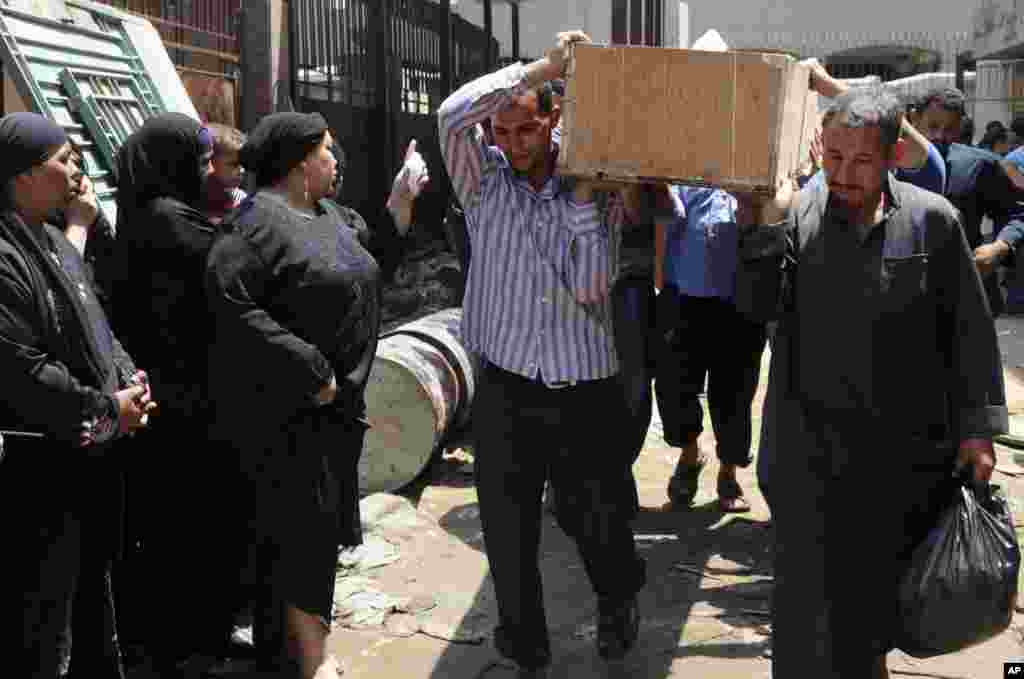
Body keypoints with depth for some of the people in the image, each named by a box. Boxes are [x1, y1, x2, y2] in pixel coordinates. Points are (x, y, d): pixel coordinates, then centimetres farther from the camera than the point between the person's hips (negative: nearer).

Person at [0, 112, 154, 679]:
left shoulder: (52, 241, 12)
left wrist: (128, 379, 1)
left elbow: (95, 328, 19)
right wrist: (107, 409, -16)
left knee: (93, 584, 24)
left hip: (92, 453, 10)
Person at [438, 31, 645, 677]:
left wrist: (582, 197, -16)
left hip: (586, 391, 0)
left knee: (598, 521, 14)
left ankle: (618, 601, 46)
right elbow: (453, 115, -17)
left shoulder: (600, 191, 0)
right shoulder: (485, 181, 1)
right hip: (506, 389, 1)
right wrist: (544, 65, -16)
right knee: (509, 536, 7)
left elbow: (590, 287, -11)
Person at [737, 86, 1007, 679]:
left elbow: (970, 332, 3)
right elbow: (758, 304, -11)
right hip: (811, 448, 0)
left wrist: (977, 429, 2)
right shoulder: (795, 214, -1)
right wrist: (764, 222, -22)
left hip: (907, 452, 1)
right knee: (812, 599, 5)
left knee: (885, 594, 15)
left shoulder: (933, 220, -2)